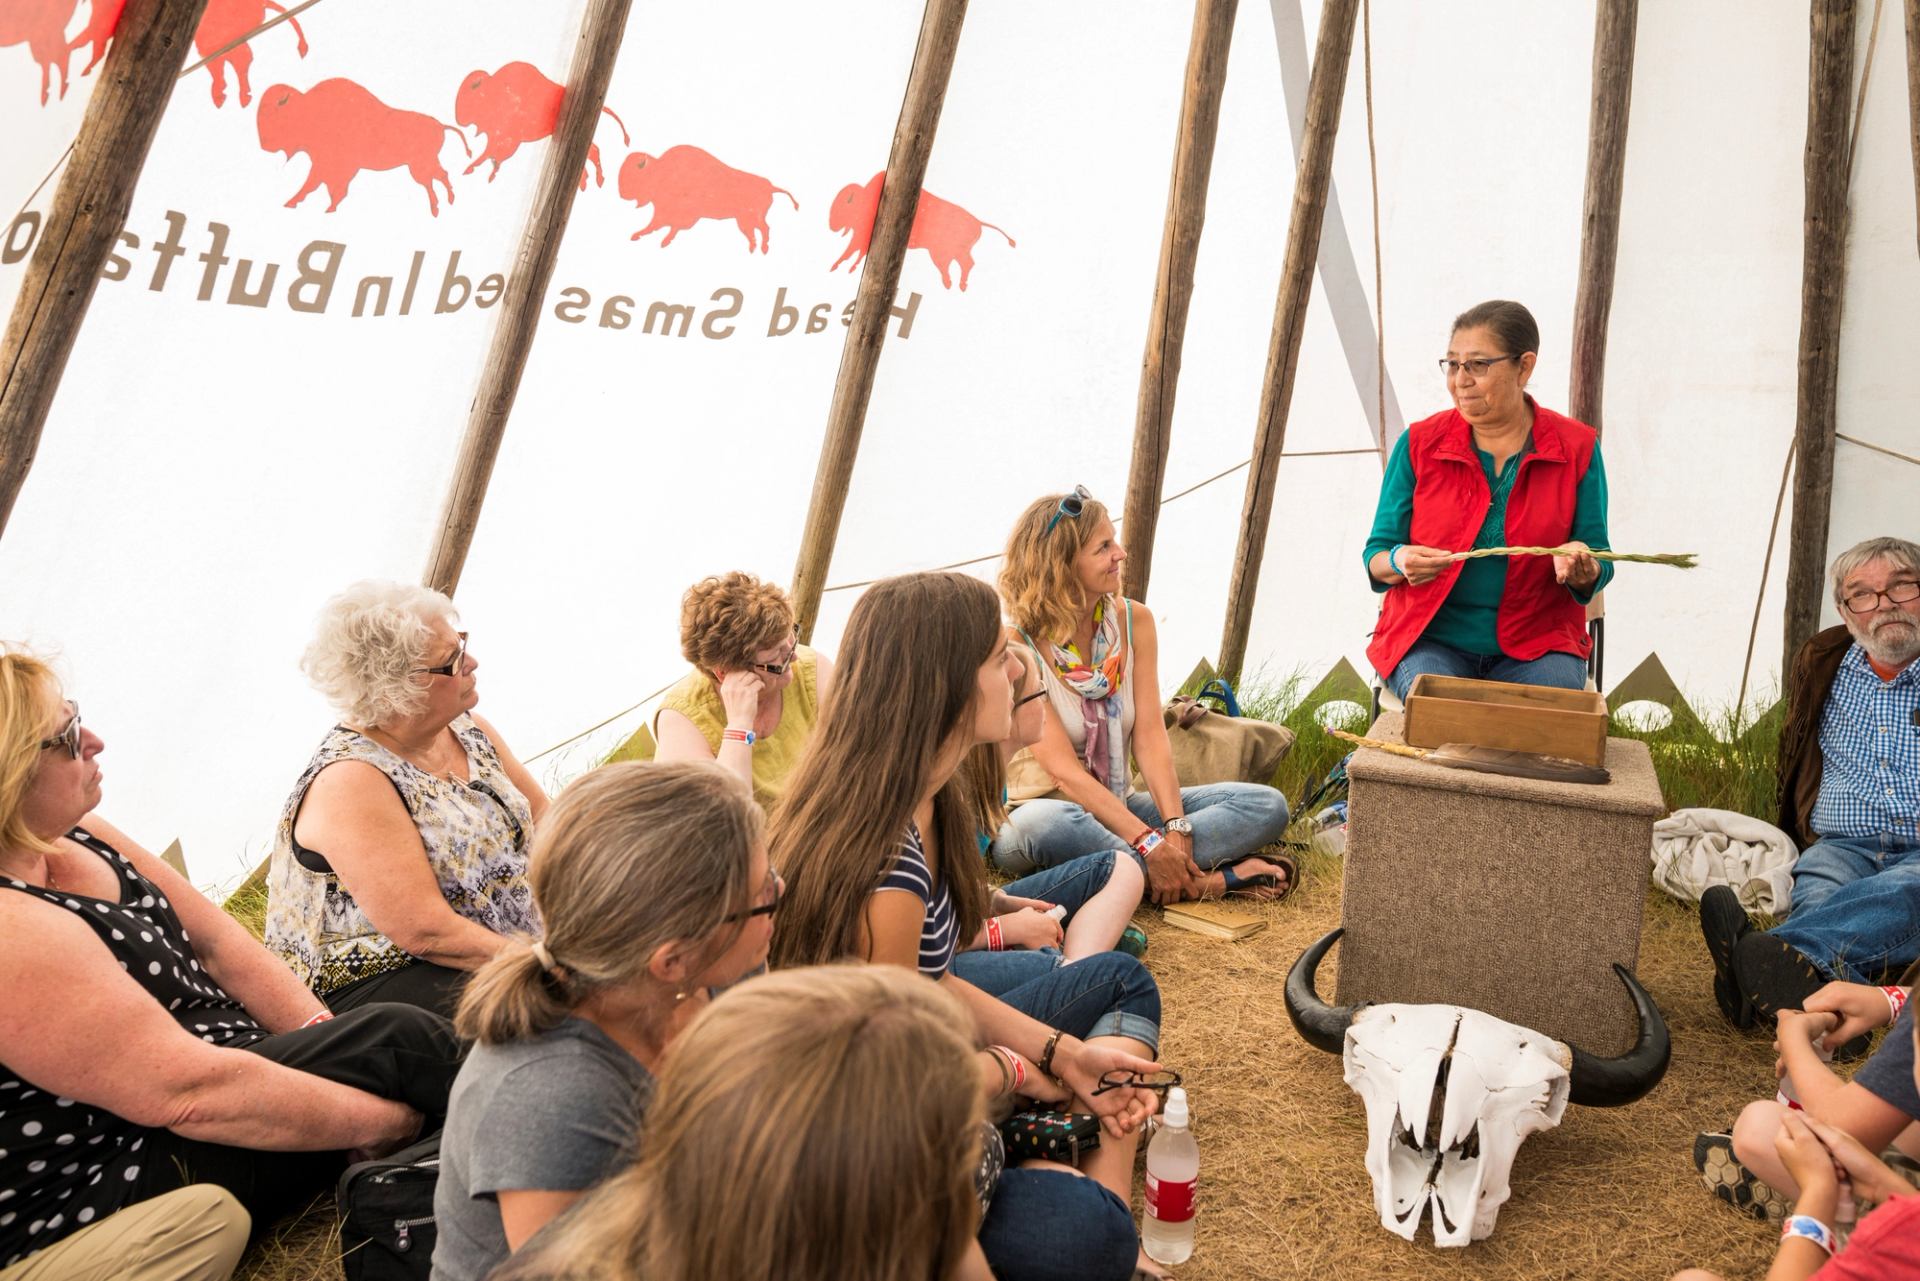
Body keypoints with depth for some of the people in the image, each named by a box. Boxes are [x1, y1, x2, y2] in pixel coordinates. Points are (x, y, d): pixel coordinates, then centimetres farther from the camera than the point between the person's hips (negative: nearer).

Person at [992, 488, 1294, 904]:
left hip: (1119, 806, 5)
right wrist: (1149, 843, -30)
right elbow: (1063, 769, -22)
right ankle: (1206, 881, -27)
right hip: (1041, 808, -4)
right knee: (1049, 825, -42)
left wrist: (1176, 829, -21)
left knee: (1267, 806, -10)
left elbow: (1149, 734, -7)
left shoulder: (1134, 621, 0)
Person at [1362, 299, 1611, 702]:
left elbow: (1598, 567, 3)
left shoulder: (1577, 448, 0)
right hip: (1431, 639, -1)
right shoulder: (1418, 444, -1)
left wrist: (1583, 572, -22)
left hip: (1537, 643, 1)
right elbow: (1376, 557, 1)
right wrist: (1400, 562, -23)